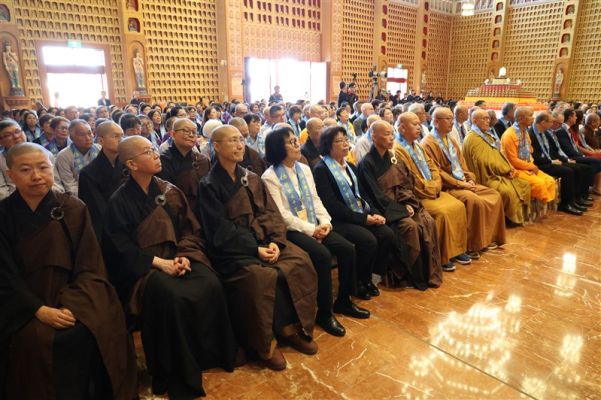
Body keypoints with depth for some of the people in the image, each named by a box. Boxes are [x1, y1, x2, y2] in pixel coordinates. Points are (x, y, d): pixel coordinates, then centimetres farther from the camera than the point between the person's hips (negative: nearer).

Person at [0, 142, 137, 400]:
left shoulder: (73, 208, 1)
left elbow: (89, 267, -1)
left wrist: (70, 306, -17)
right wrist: (40, 310, -17)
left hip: (74, 297, 0)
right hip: (24, 303, 0)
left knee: (84, 332, -25)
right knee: (36, 339, -27)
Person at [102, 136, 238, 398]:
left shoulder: (169, 190, 7)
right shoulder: (119, 201, -4)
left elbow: (190, 229, 7)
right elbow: (121, 247, -8)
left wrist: (184, 255, -12)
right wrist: (159, 262, -19)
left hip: (177, 257, 4)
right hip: (142, 267, -3)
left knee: (211, 286, -24)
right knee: (172, 296, -33)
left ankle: (214, 355, -2)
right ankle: (181, 373, -13)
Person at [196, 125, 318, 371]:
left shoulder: (252, 179, 14)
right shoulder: (209, 185, -3)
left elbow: (270, 213, 7)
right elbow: (221, 229, -10)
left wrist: (275, 241, -11)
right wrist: (255, 249, -18)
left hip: (264, 240, 6)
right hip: (232, 249, -5)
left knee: (301, 261, -17)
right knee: (261, 276, -32)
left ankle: (291, 327, -1)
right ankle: (265, 343, -10)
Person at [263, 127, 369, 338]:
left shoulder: (304, 169, 13)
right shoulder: (270, 177, -9)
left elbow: (315, 199, 12)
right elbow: (281, 214, -14)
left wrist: (324, 222, -5)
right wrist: (309, 230, -17)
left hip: (314, 226, 7)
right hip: (291, 230, -7)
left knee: (347, 248, -11)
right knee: (323, 255, -28)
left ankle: (344, 300, 9)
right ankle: (324, 312, -10)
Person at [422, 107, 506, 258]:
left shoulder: (452, 141, 17)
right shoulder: (428, 144, -12)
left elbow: (462, 164, 19)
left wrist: (470, 179, 0)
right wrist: (460, 184, -17)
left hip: (464, 183, 9)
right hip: (447, 187, -9)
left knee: (495, 195, 0)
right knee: (475, 201, -29)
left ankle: (488, 238, 9)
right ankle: (472, 245, -16)